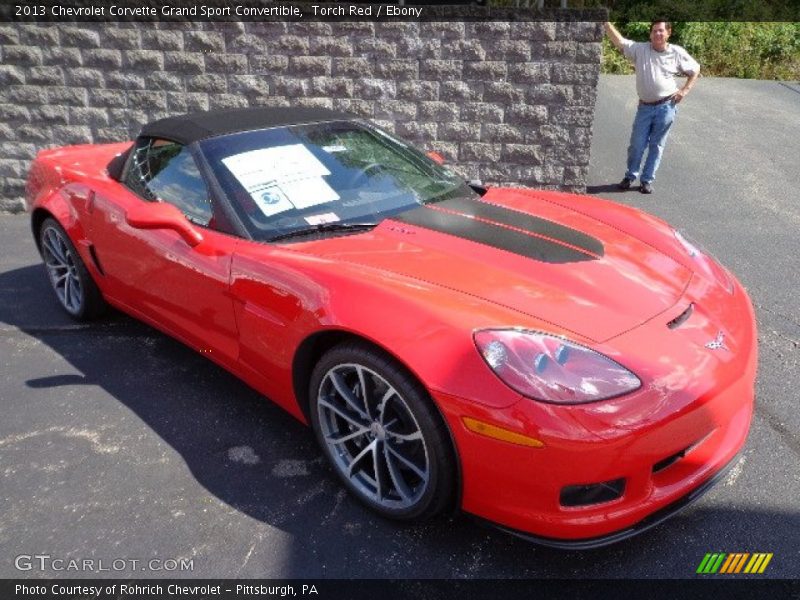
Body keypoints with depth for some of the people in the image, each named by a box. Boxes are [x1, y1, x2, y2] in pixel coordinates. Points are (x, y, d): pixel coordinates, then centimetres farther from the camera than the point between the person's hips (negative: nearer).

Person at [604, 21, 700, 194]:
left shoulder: (677, 53, 0)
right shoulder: (640, 49, -2)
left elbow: (695, 70, 12)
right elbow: (619, 42, -13)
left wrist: (685, 90, 0)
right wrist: (606, 23, -23)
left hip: (666, 107, -1)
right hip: (645, 107, 1)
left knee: (656, 145, 5)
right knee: (637, 145, 4)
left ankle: (647, 180, 14)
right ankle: (630, 177, 21)